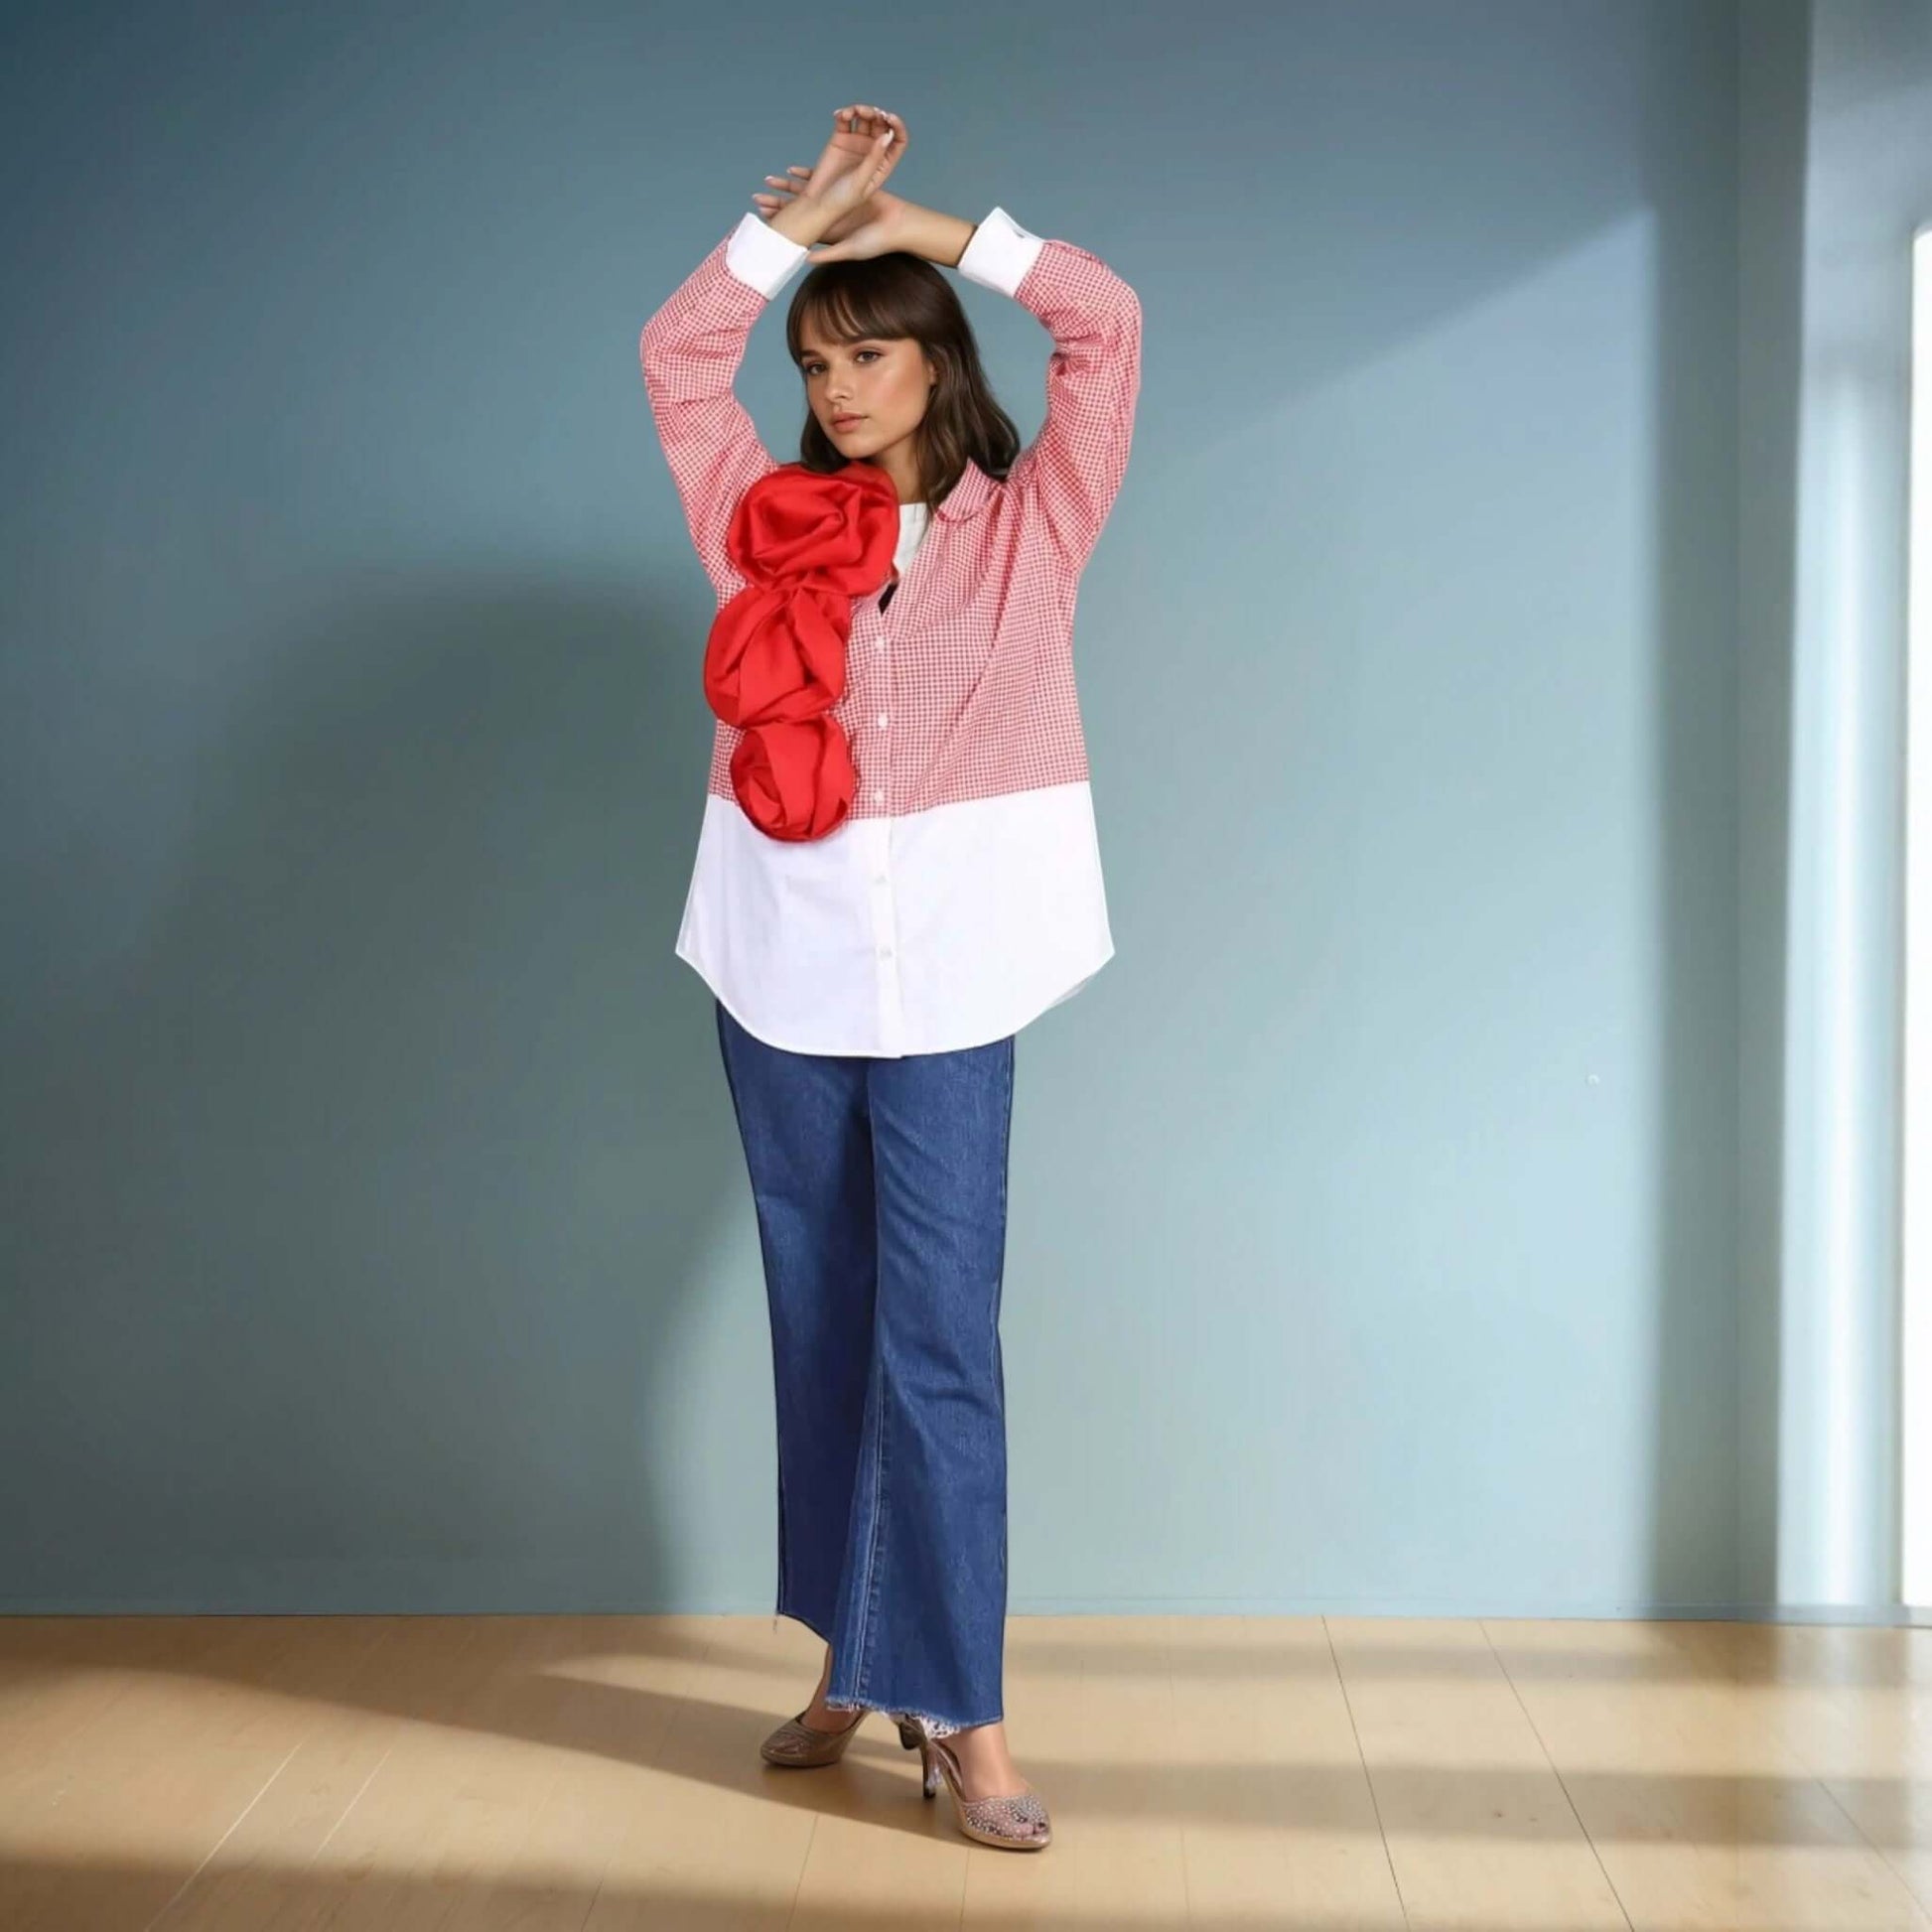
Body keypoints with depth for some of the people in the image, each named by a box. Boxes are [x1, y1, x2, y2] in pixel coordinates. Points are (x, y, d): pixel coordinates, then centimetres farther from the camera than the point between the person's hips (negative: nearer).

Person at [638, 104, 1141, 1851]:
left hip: (948, 969, -3)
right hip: (779, 964, 4)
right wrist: (808, 212, 10)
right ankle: (853, 1661, 24)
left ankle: (963, 1712, 1)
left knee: (937, 1340, -6)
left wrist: (912, 222, 5)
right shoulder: (764, 521, 12)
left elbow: (1108, 319, 0)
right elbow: (676, 351, 13)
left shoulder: (1026, 525, 4)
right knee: (820, 1325, 11)